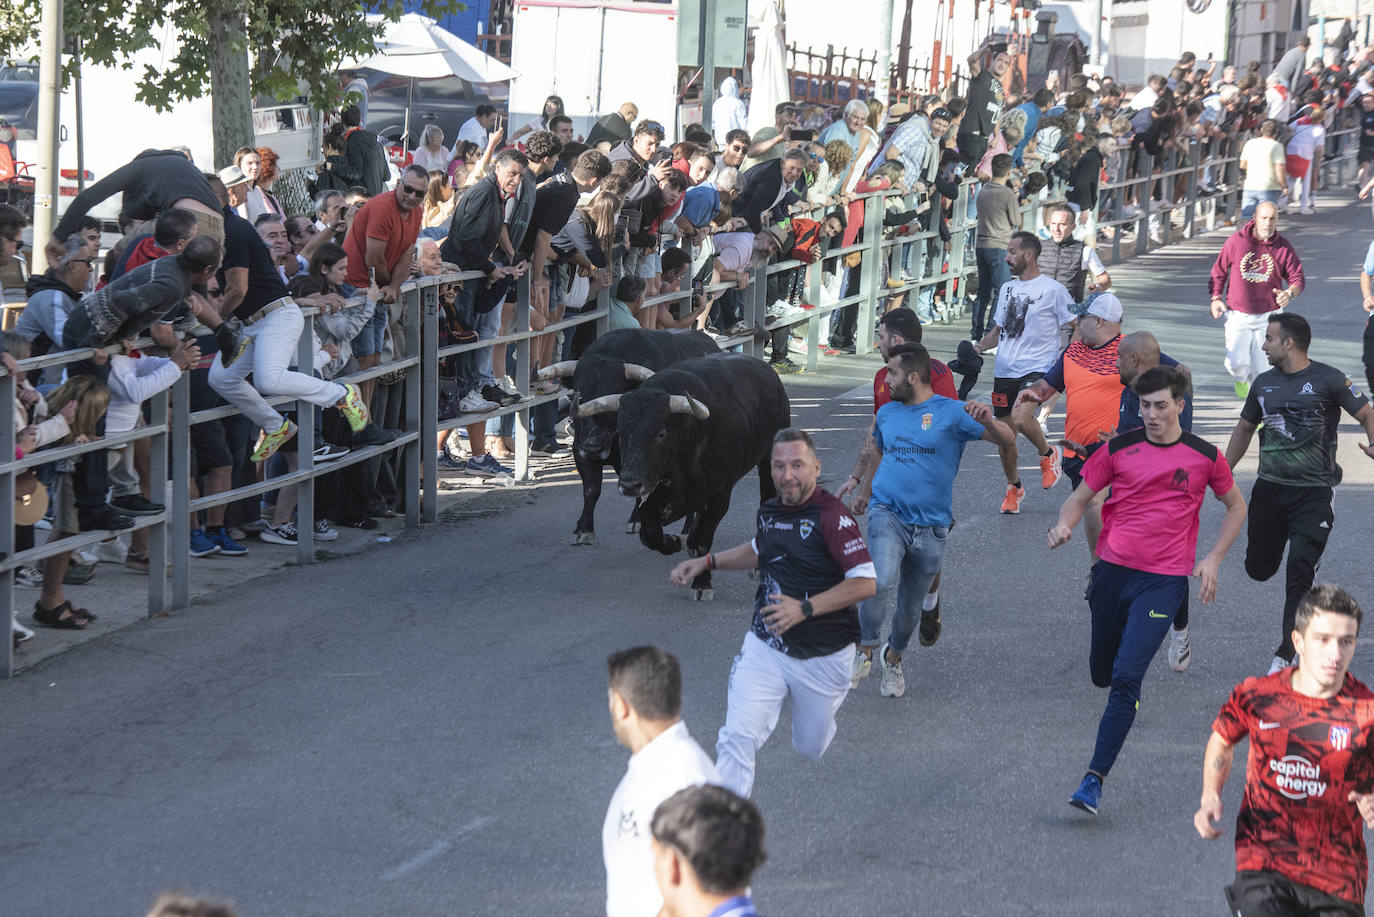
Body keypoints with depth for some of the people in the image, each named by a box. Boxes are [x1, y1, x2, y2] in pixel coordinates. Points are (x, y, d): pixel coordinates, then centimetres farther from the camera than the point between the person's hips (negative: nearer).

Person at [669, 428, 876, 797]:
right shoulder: (769, 510, 3)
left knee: (810, 748, 16)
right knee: (737, 738, -15)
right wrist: (707, 562, 16)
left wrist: (805, 608, -32)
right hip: (765, 650, 4)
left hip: (823, 656, -4)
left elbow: (865, 583, -25)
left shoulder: (832, 517, -19)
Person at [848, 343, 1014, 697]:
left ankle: (893, 658, 38)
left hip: (930, 523, -1)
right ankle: (864, 651, -10)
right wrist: (863, 492, 36)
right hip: (887, 512, 1)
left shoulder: (951, 413, -6)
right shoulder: (887, 413, 10)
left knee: (910, 607, 10)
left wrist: (986, 420, -33)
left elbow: (1007, 439, -13)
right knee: (882, 582, -27)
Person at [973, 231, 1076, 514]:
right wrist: (980, 346, 7)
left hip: (1037, 368, -6)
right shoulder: (1007, 288, 16)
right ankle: (1013, 488, 27)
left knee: (1021, 419, -28)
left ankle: (1048, 454, 2)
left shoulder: (1052, 289, -3)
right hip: (1004, 371, 6)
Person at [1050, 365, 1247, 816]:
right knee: (1101, 673, 14)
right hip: (1112, 571, 3)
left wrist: (1213, 559, 4)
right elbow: (1080, 497, 10)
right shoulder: (1118, 449, 3)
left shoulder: (1204, 457, 1)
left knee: (1126, 676, -17)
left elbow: (1236, 507, 15)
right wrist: (1064, 524, -13)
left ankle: (1095, 778, -17)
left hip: (1163, 580, -3)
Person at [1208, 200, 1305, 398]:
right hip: (1238, 315, 0)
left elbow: (1298, 279, -1)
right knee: (1236, 363, -12)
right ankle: (1241, 380, 25)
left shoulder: (1284, 247, -3)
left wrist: (1289, 293, -23)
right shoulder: (1236, 240, -4)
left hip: (1268, 316, 0)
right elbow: (1219, 271, 6)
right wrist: (1216, 298, -4)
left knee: (1260, 368, 0)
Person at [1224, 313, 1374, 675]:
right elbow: (1244, 429, 22)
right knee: (1259, 569, 11)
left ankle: (1285, 654, -5)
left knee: (1299, 574, -12)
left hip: (1314, 492, -5)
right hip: (1270, 488, 5)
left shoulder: (1327, 380, -7)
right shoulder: (1264, 384, 9)